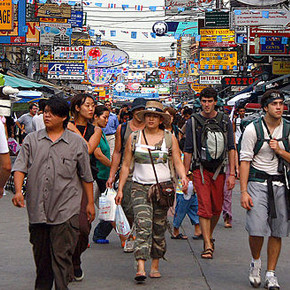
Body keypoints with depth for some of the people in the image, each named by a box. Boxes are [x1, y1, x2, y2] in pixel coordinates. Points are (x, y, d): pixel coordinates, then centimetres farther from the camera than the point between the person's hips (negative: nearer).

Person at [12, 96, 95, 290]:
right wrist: (18, 191, -14)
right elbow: (20, 167, 2)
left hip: (65, 210, -3)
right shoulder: (31, 140, 10)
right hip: (37, 209, 3)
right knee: (41, 255, 13)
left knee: (62, 256, -6)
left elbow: (86, 176, 11)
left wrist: (90, 203, 11)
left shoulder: (77, 143, 6)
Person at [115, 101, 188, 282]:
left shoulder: (170, 138, 6)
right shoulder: (134, 138, 7)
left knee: (159, 229, 6)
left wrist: (183, 177, -17)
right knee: (143, 225, -15)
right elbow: (126, 165, 10)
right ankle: (141, 268, -21)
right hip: (140, 187, -1)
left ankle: (155, 266, 20)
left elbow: (178, 162, 3)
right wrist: (120, 189, 6)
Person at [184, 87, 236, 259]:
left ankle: (209, 235, 31)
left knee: (217, 208, 7)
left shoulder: (225, 121, 5)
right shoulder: (193, 122, 3)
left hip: (219, 169, 2)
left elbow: (231, 148, 6)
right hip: (200, 169, -2)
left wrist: (232, 173, 0)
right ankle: (208, 245, -9)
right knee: (204, 207, -10)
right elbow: (188, 150, 6)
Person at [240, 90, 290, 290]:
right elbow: (245, 160, -4)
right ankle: (256, 262, 20)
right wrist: (244, 191, -9)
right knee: (256, 229, -11)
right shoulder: (253, 129, -3)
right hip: (258, 183, -2)